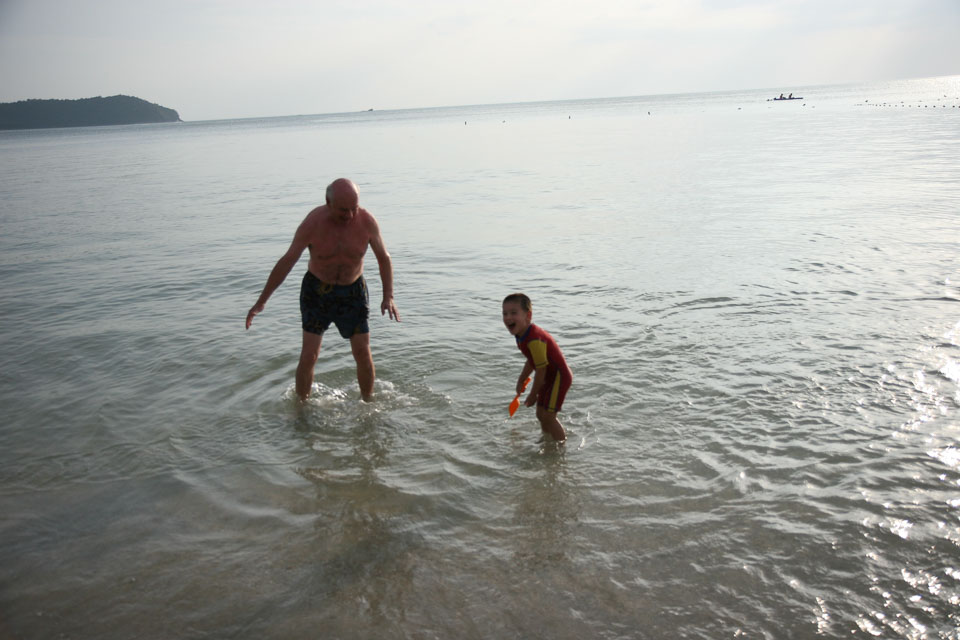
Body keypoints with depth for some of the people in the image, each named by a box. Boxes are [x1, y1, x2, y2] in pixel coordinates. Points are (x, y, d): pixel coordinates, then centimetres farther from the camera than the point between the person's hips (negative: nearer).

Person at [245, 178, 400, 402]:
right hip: (317, 291, -1)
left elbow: (383, 258, -2)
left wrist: (388, 296, -11)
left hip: (353, 291, 1)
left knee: (363, 354, 0)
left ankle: (368, 404, 20)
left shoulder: (366, 221, -18)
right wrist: (261, 301, -12)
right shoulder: (312, 223, -22)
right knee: (309, 355, -7)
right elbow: (286, 262, -14)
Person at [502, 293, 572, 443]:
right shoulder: (522, 335, -1)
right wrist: (521, 380, 22)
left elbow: (541, 370, -25)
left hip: (559, 376, -10)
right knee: (541, 414, 16)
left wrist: (533, 395, -13)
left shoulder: (534, 340, -33)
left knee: (548, 416, -11)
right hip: (550, 377, 10)